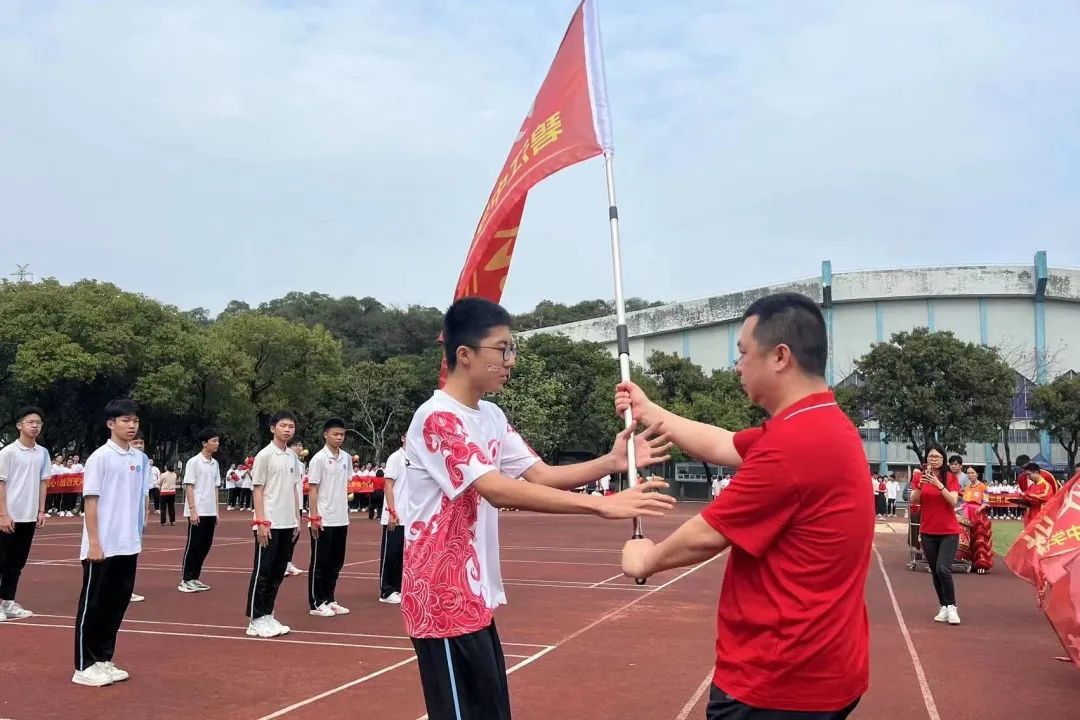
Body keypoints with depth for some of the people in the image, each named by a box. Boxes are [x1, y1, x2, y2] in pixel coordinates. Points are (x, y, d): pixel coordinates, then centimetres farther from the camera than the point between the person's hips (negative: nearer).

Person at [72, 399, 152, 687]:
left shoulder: (141, 458, 8)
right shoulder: (100, 457, -9)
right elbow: (90, 501, -11)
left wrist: (139, 535, 12)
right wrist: (94, 543, -15)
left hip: (128, 546, 6)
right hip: (102, 547, -6)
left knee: (118, 604, 11)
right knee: (93, 606, 3)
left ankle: (103, 660, 22)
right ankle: (84, 667, 12)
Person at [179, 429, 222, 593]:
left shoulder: (215, 463, 12)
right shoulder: (193, 462, -8)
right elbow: (189, 487, -11)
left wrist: (216, 511, 13)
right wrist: (192, 510, -17)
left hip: (210, 512, 7)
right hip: (197, 512, -7)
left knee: (205, 546, 8)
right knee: (193, 546, -2)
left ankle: (195, 578, 17)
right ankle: (185, 580, 7)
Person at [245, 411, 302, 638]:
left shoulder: (293, 456, 12)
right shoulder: (265, 455, -7)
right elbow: (258, 490, -9)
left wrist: (297, 519, 13)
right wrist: (261, 522, -15)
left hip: (288, 525, 7)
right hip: (269, 525, -7)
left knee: (278, 573, 10)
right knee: (262, 573, -1)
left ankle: (267, 615, 18)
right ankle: (255, 620, 6)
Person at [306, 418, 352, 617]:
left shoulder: (346, 458, 9)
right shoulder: (319, 459, -10)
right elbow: (312, 490, -10)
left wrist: (345, 507, 13)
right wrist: (314, 518, -15)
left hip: (341, 519, 6)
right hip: (323, 520, -6)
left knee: (336, 563, 11)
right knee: (320, 563, 2)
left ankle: (329, 600, 21)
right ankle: (316, 603, 10)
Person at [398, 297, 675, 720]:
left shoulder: (491, 417, 9)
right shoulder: (437, 418, -19)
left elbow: (540, 475, 5)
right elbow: (499, 491, -29)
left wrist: (610, 462, -12)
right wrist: (602, 505, -33)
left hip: (475, 598, 9)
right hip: (443, 602, -9)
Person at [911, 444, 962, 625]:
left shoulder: (951, 478, -2)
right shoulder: (920, 478, 4)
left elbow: (953, 502, -15)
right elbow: (913, 501, -7)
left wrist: (939, 485, -25)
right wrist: (921, 484, -22)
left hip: (949, 532, -3)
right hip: (928, 532, 3)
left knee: (943, 569, -16)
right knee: (935, 571, 6)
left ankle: (952, 607, -4)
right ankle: (943, 607, 16)